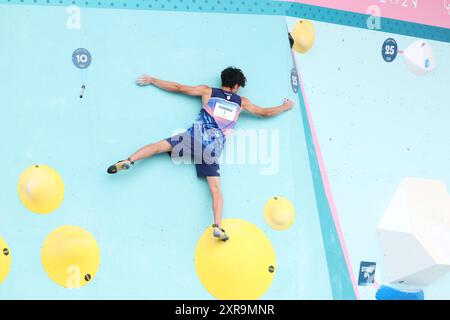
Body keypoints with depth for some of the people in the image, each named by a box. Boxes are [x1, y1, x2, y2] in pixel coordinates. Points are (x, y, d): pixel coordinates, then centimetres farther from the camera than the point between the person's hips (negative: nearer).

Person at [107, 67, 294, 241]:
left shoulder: (207, 91, 15)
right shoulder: (241, 102, 18)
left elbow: (178, 88, 17)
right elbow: (265, 112, 28)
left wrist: (151, 80, 26)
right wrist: (285, 107, 47)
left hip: (196, 137, -1)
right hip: (213, 148, 1)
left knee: (160, 145, 1)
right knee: (215, 188, 1)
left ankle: (129, 161, -24)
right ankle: (218, 226, -13)